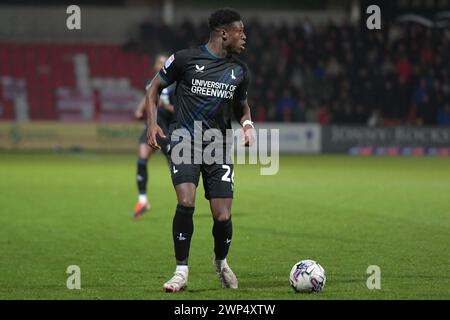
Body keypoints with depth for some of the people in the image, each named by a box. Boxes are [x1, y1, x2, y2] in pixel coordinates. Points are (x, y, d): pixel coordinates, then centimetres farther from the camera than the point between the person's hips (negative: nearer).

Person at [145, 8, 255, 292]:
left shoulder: (240, 71, 9)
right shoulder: (186, 59, -4)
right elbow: (155, 87, 8)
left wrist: (247, 124, 4)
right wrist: (152, 124, -4)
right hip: (185, 139, -3)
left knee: (223, 216, -5)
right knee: (186, 202, -23)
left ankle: (222, 263, 26)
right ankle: (182, 271, -10)